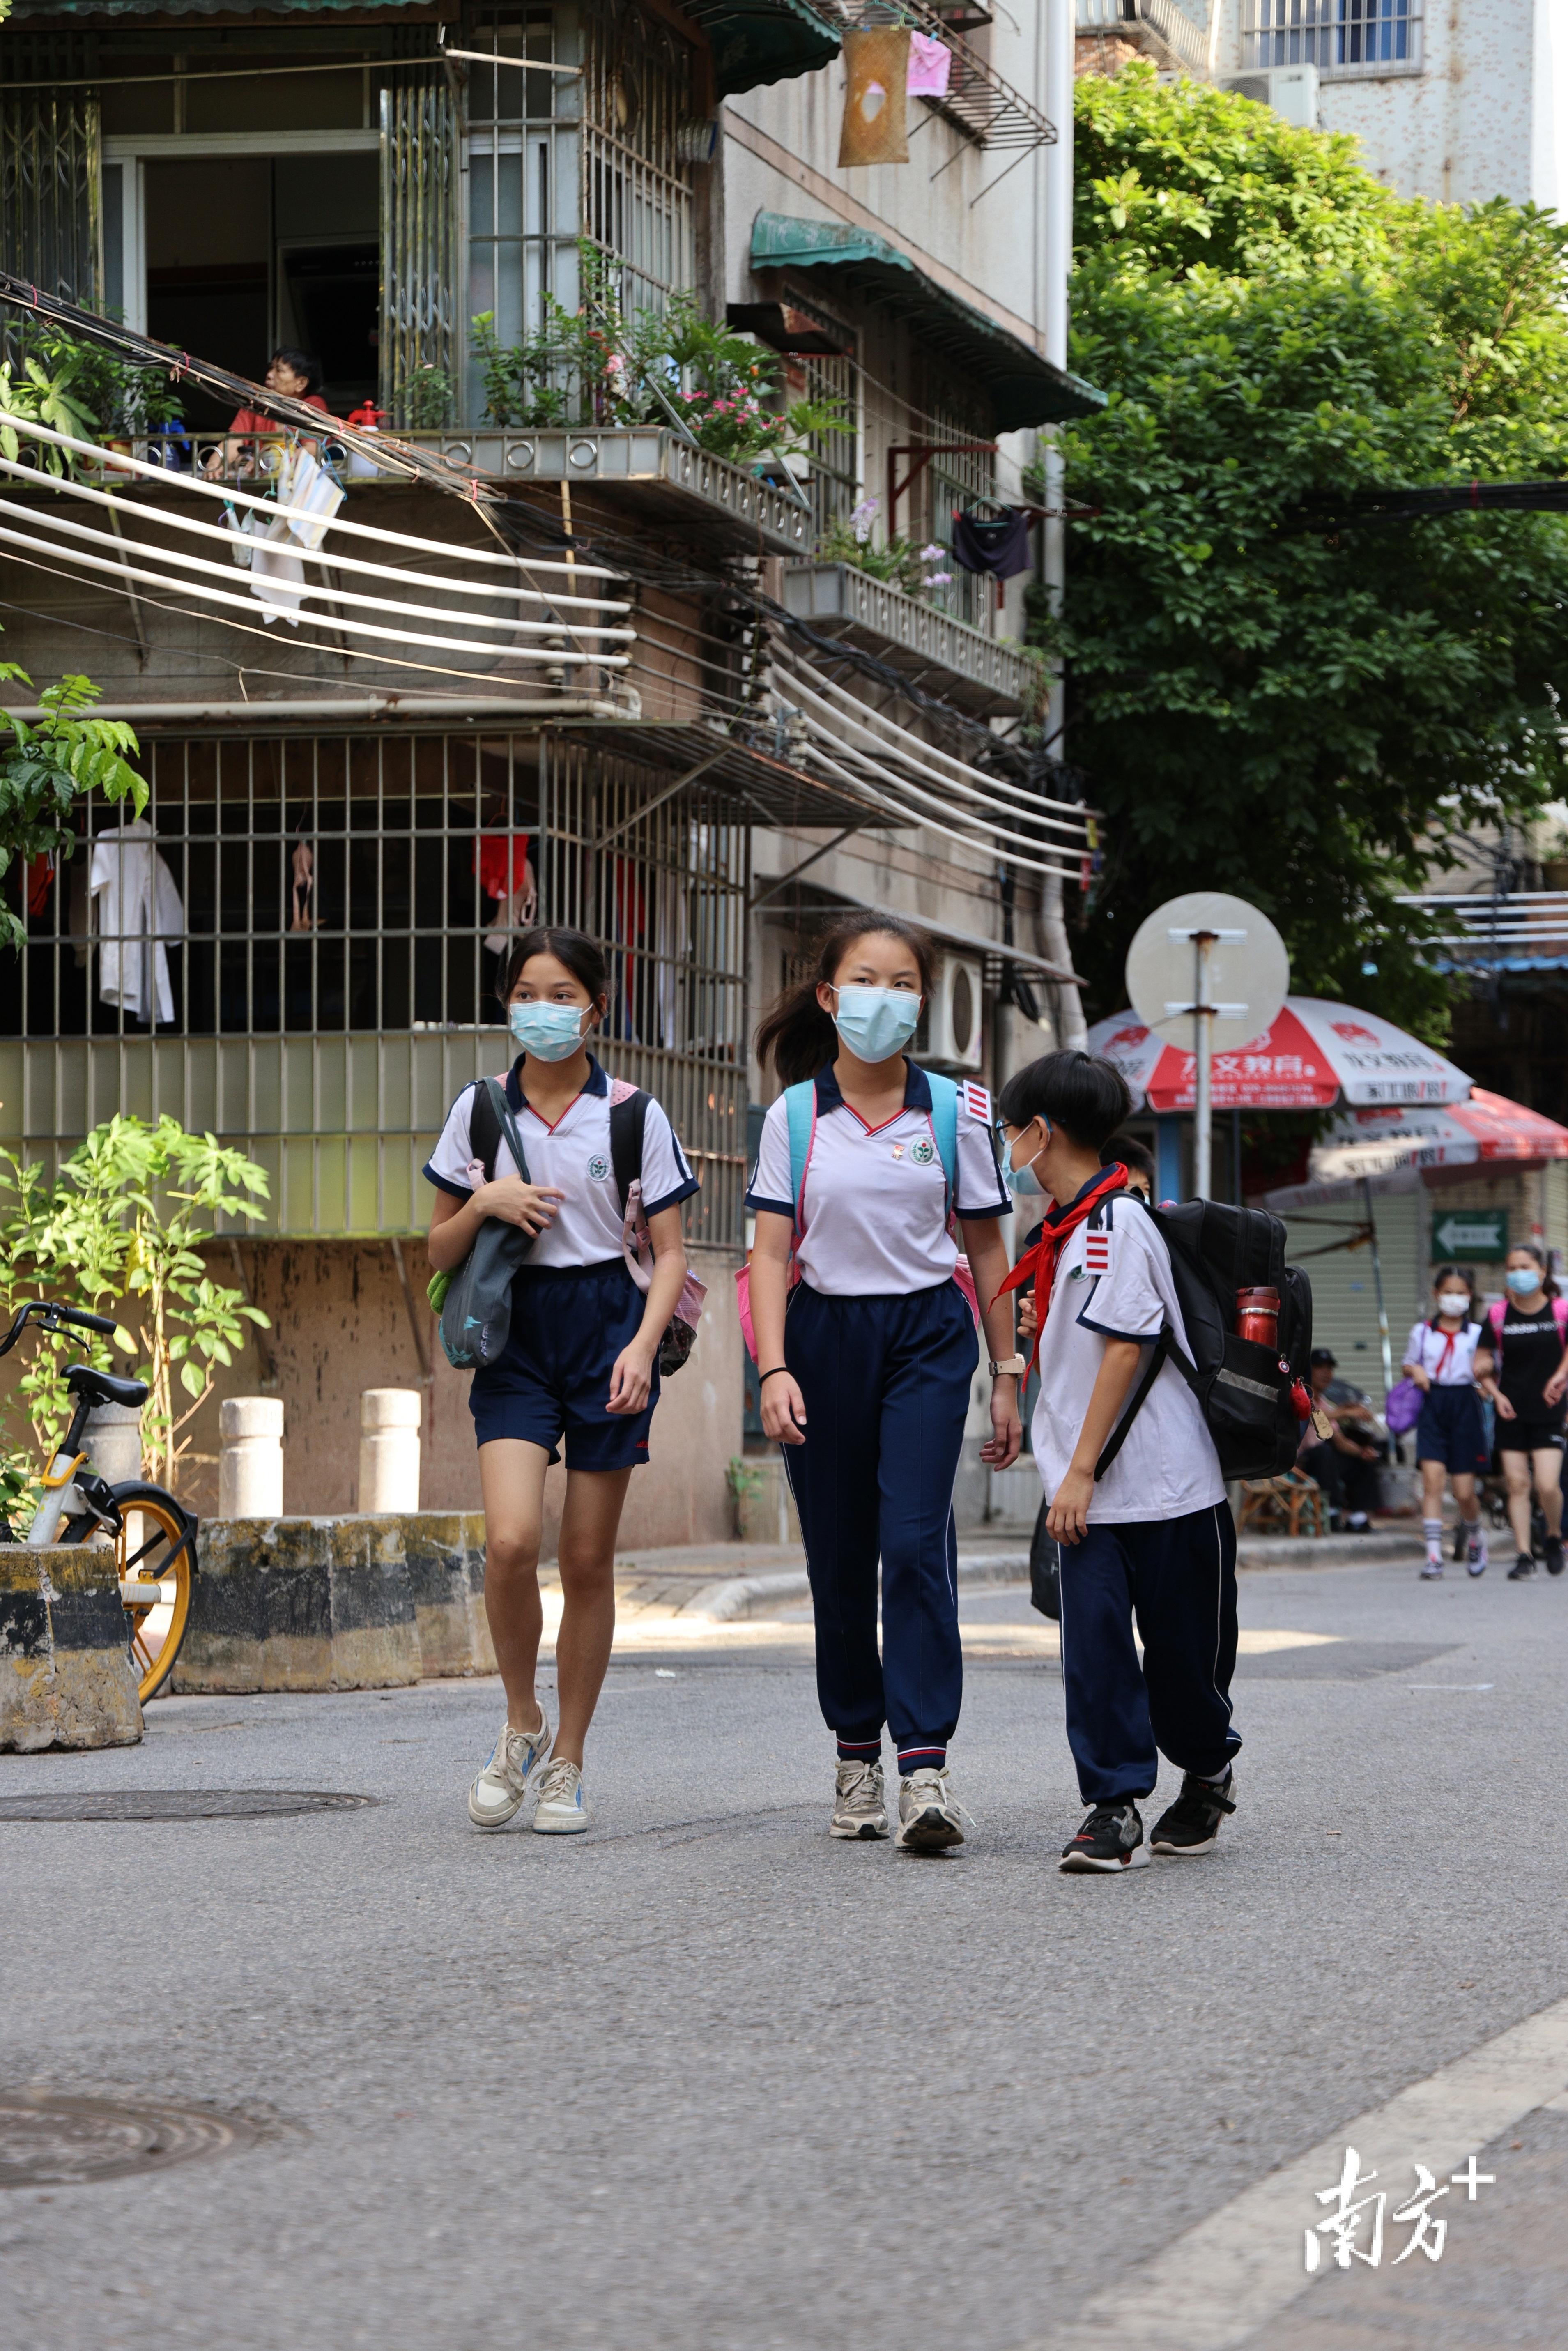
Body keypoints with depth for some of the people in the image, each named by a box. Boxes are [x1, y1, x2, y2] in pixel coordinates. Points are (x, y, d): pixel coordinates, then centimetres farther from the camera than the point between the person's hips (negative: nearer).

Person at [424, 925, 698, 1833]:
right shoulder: (479, 1110, 6)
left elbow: (670, 1252, 2)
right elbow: (441, 1252, 11)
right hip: (514, 1332, 1)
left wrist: (643, 1346, -13)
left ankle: (567, 1761, 15)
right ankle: (522, 1723, 6)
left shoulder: (632, 1116, 1)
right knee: (512, 1539, -17)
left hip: (606, 1325, -1)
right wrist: (483, 1203, -10)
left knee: (588, 1559, 2)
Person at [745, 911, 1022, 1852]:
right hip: (825, 1336, 1)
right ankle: (857, 1753, 19)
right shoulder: (794, 1118, 2)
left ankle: (926, 1766, -18)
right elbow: (772, 1252, -1)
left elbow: (986, 1248, 8)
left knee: (915, 1540, -15)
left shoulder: (956, 1112, 2)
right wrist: (775, 1369, -13)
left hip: (927, 1334, -1)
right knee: (840, 1557, 6)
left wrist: (1007, 1375, 6)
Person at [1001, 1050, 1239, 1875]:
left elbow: (1125, 1348, -19)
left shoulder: (1117, 1220, -14)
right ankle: (1114, 1807, -7)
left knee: (1181, 1645, 5)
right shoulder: (1065, 1229, 14)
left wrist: (1081, 1473, -20)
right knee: (1094, 1641, -6)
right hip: (1088, 1492, 7)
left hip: (1165, 1482, -7)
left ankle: (1208, 1771, 29)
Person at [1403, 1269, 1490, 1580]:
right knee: (1432, 1479, -15)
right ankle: (1434, 1556, -15)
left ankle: (1475, 1539, 32)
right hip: (1433, 1406, 0)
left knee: (1464, 1492, 0)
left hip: (1465, 1406, 0)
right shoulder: (1422, 1332, 8)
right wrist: (1415, 1371, -3)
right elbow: (1408, 1365, 18)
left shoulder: (1477, 1334, 5)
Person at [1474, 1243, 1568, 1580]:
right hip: (1512, 1412, 2)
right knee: (1517, 1484, 0)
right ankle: (1524, 1555, 7)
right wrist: (1496, 1394, -8)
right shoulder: (1498, 1315, 1)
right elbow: (1482, 1365, 6)